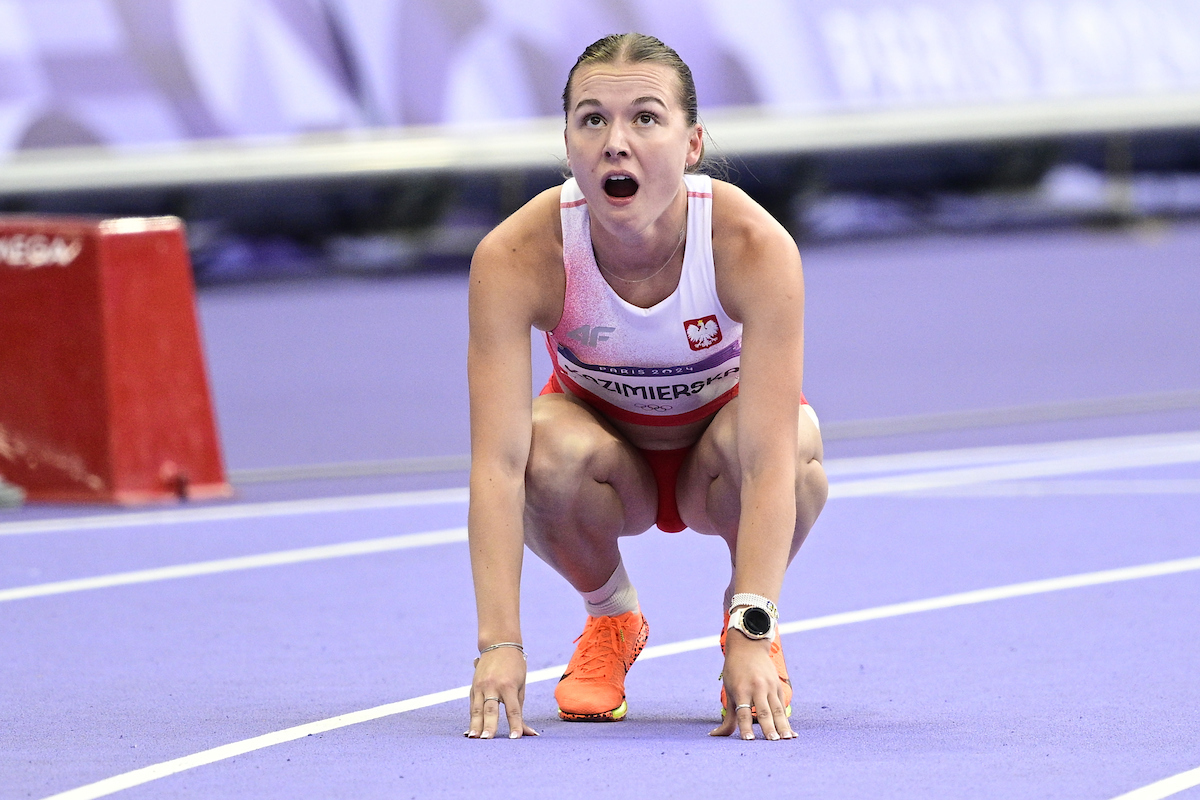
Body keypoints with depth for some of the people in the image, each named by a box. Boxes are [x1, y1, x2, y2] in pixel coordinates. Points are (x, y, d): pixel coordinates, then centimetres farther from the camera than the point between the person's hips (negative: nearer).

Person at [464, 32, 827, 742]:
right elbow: (498, 462, -36)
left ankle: (747, 615, -2)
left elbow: (768, 462, -39)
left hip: (714, 463, 0)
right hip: (604, 436, 1)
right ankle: (610, 618, -1)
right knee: (550, 448, -34)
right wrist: (500, 645, -46)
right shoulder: (514, 258, -30)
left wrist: (752, 637, -49)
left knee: (796, 439, -35)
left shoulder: (755, 248, -33)